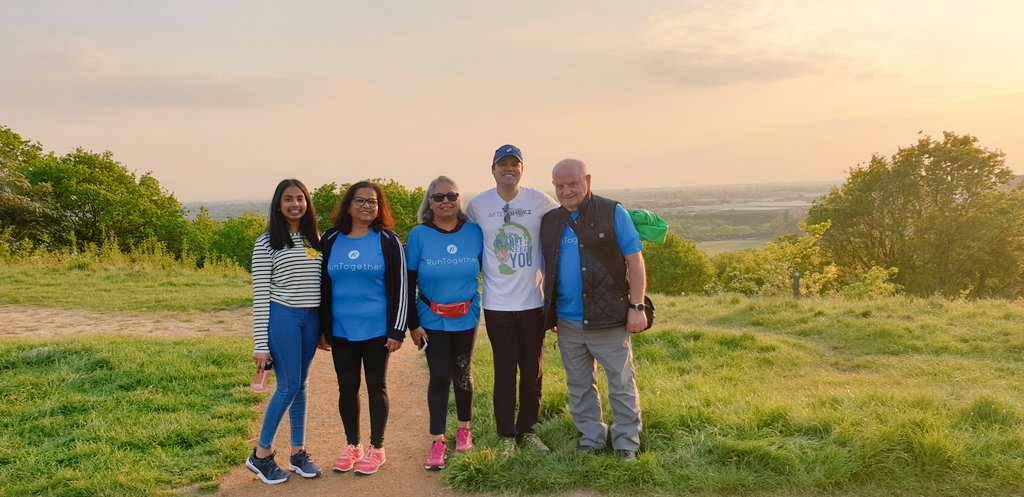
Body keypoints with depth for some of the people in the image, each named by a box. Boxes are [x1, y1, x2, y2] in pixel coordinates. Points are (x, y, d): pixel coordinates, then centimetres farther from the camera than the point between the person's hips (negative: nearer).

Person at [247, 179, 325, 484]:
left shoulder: (315, 240, 10)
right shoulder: (267, 243, -5)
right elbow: (260, 295, -7)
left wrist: (324, 327, 11)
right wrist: (261, 345, -10)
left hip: (311, 319, 5)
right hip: (282, 318, -5)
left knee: (300, 385, 10)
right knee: (289, 386, -5)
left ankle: (297, 453, 20)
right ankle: (260, 454, 10)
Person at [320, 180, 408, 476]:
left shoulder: (388, 240, -3)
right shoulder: (330, 240, 5)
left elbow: (399, 288, -4)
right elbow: (323, 286, 10)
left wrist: (397, 330, -9)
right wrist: (322, 328, 8)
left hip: (376, 330, -3)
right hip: (341, 331, 3)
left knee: (376, 387, 8)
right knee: (347, 388, 11)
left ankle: (376, 448, 21)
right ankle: (352, 446, 28)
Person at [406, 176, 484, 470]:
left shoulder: (474, 232, -4)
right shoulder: (419, 235, -9)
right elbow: (408, 283, -6)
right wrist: (412, 324, -8)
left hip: (466, 318, 2)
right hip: (432, 320, -2)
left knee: (462, 373, 14)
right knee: (439, 376, -3)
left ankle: (464, 428, 33)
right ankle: (438, 441, 7)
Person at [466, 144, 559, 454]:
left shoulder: (539, 201, -2)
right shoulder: (478, 205, 0)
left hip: (532, 301, 1)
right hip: (497, 304, -1)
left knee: (533, 372, 11)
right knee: (504, 373, 4)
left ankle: (527, 431, 28)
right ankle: (506, 436, 18)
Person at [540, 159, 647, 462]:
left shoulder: (612, 213, -4)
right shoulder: (549, 221, 9)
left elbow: (635, 260, -6)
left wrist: (637, 307, -12)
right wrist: (548, 313, 12)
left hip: (608, 319, -4)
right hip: (567, 322, 5)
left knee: (621, 384, 3)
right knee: (579, 386, 14)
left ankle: (627, 443, 18)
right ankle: (591, 439, 28)